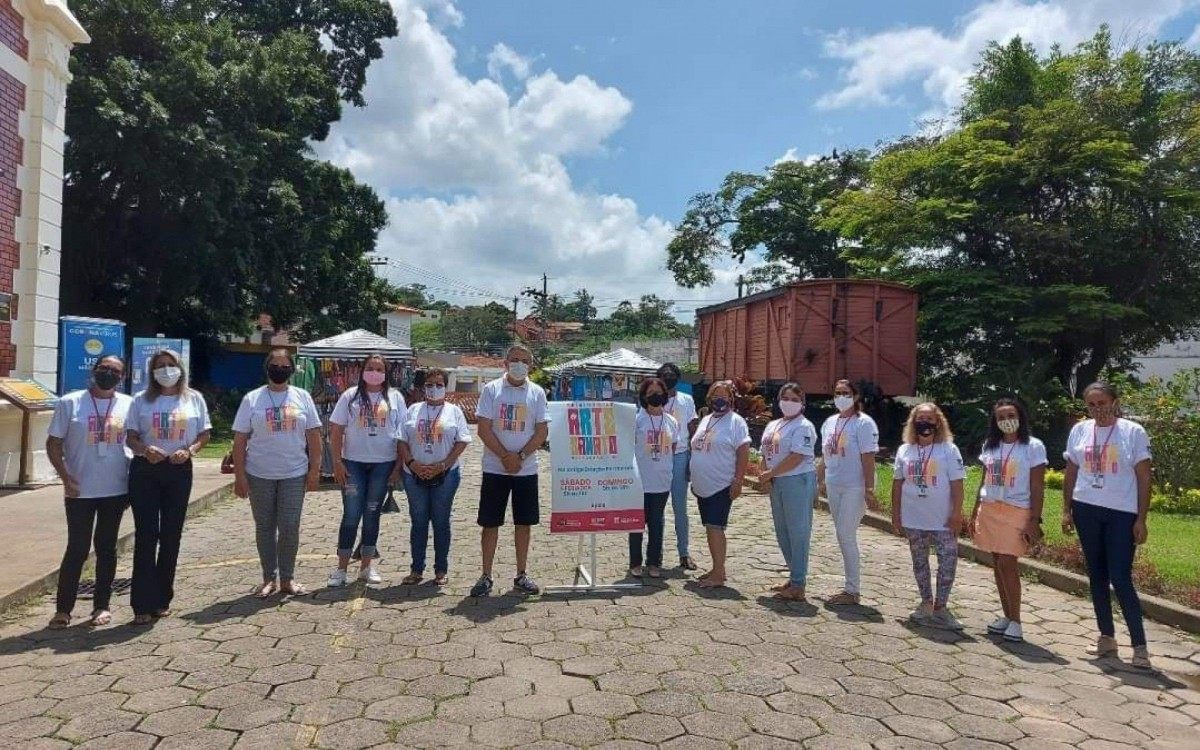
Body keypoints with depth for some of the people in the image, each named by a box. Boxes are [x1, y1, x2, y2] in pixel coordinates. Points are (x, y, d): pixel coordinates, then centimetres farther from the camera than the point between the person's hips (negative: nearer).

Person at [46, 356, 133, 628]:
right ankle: (63, 609, 15)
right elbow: (53, 443, 1)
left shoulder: (129, 404, 5)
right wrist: (65, 477, -11)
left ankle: (102, 605, 20)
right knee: (77, 549, 2)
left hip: (116, 490, 2)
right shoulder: (70, 403, 0)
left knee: (106, 548, 10)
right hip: (80, 491, -2)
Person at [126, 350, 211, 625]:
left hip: (179, 471, 1)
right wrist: (145, 449, -17)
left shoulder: (194, 399, 6)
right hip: (145, 471, -1)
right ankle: (143, 605, 3)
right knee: (146, 534, -3)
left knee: (171, 535, 7)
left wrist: (189, 450, -11)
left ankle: (162, 599, 21)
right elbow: (130, 437, 4)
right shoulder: (142, 400, 5)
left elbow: (205, 434, 8)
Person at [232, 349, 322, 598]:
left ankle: (287, 578, 17)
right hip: (260, 475, 0)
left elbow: (314, 436, 4)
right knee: (265, 528, 9)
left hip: (294, 474, 0)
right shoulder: (252, 399, 1)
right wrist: (239, 476, -5)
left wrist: (314, 470, -2)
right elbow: (240, 440, 0)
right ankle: (269, 579, 22)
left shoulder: (302, 397, 4)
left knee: (290, 528, 2)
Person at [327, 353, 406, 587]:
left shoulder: (395, 397, 4)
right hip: (353, 463, -1)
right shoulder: (351, 396, 2)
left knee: (372, 515, 9)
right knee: (351, 515, 0)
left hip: (383, 464, 1)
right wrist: (337, 462, -6)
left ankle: (366, 565, 20)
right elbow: (336, 431, 1)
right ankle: (342, 567, 12)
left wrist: (399, 466, -1)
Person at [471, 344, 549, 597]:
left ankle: (521, 575, 20)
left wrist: (520, 456, -13)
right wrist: (506, 456, -14)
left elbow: (542, 432, -1)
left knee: (524, 522, 8)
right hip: (495, 469, -2)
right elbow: (484, 429, -7)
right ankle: (486, 576, 14)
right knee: (490, 523, 3)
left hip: (527, 469, 2)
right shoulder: (491, 389, -2)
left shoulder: (537, 392, 3)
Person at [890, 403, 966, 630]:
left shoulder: (949, 449, -4)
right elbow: (897, 484, 8)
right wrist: (895, 516, 7)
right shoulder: (904, 451, 5)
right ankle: (926, 603, 25)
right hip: (913, 519, 3)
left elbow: (956, 484, -6)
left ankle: (940, 607, 6)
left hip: (942, 519, -3)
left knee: (948, 560, -6)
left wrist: (956, 514, -11)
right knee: (919, 560, 12)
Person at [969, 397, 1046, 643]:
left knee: (1007, 563, -10)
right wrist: (974, 514, 12)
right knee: (997, 563, 7)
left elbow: (1037, 488, -6)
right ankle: (1007, 616, 18)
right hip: (989, 510, 5)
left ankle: (1015, 621, 2)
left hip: (1016, 512, -5)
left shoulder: (1033, 446, -4)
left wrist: (1034, 521, -11)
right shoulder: (989, 446, 10)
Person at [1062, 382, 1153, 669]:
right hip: (1087, 511, 4)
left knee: (1121, 579, -7)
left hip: (1122, 514, -4)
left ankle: (1140, 646, 3)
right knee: (1097, 575, 11)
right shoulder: (1079, 431, 5)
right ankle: (1107, 637, 22)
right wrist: (1067, 510, 8)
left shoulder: (1133, 432, -5)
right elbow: (1070, 473, 12)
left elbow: (1144, 478, -4)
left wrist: (1141, 520, -8)